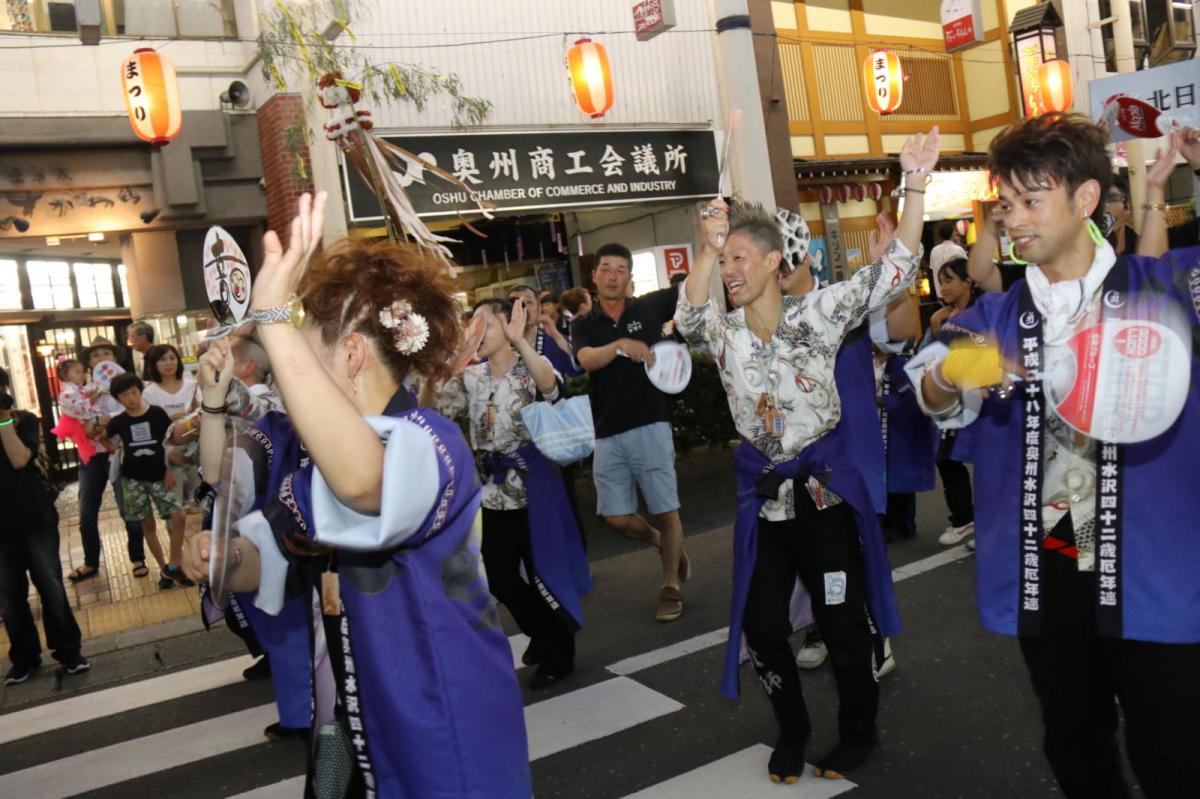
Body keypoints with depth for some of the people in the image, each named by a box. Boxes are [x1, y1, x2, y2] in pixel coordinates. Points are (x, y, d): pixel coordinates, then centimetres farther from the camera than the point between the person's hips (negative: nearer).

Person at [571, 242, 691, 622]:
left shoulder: (649, 307, 2)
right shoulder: (583, 325, 6)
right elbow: (587, 360, -14)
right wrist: (622, 344, -32)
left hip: (650, 425, -2)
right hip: (607, 433, 3)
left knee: (666, 511, 2)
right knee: (617, 517, 7)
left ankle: (671, 587, 20)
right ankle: (665, 545, 35)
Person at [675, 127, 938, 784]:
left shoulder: (817, 313, -7)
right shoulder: (723, 331, -2)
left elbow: (894, 270, -14)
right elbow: (688, 317, -24)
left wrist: (915, 187, -24)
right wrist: (705, 251, -41)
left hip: (826, 484, -2)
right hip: (763, 491, 3)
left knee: (844, 621, 8)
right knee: (761, 624, 9)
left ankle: (858, 731, 33)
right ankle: (791, 731, 33)